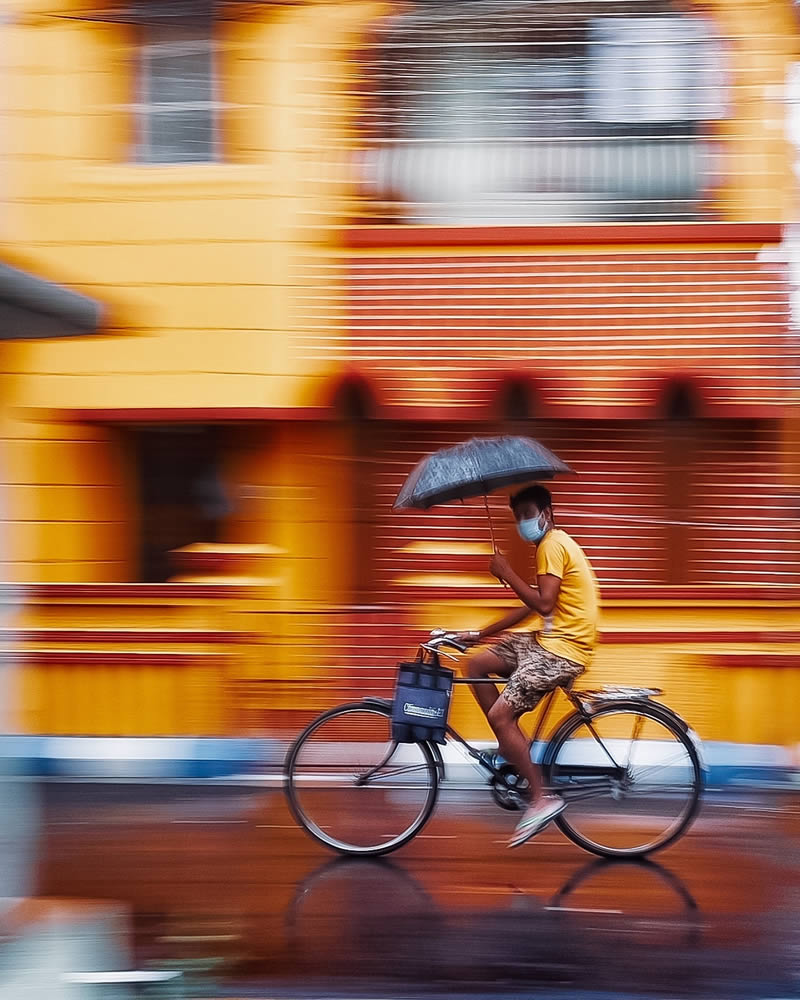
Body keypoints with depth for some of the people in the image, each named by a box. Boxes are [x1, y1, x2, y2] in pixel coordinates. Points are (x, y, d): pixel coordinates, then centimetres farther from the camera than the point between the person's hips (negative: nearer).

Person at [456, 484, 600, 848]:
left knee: (499, 715, -15)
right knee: (477, 664, 10)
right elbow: (531, 607, 20)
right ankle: (512, 749, 11)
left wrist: (506, 573, -15)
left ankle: (541, 798, -9)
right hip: (548, 640, 11)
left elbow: (543, 603, -22)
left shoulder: (552, 545, -12)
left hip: (563, 648, -11)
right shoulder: (554, 544, 20)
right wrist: (480, 634, 17)